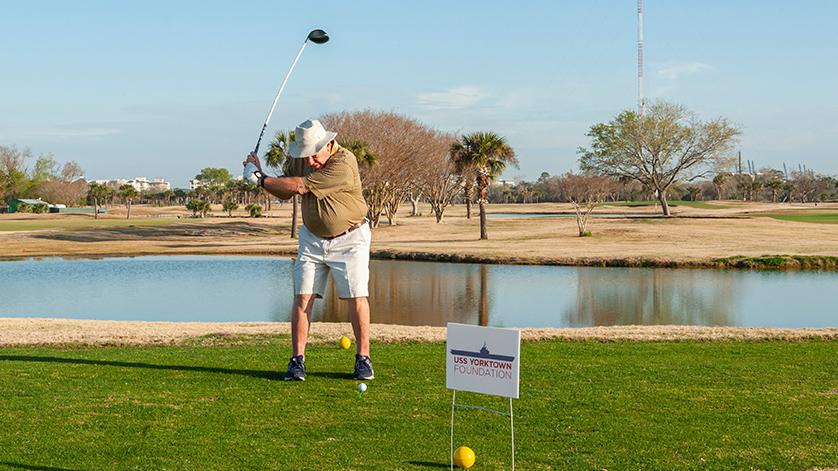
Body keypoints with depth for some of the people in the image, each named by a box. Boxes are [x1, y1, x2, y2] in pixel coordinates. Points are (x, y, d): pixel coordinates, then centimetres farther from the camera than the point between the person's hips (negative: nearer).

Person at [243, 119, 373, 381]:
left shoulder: (343, 164, -26)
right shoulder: (302, 160, -1)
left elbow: (300, 186, -26)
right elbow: (286, 193, 12)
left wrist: (261, 180, -16)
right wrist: (261, 176, -4)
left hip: (349, 239, -5)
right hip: (312, 238, 5)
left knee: (356, 298, -7)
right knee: (302, 297, -5)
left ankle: (363, 359, 5)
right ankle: (297, 360, -1)